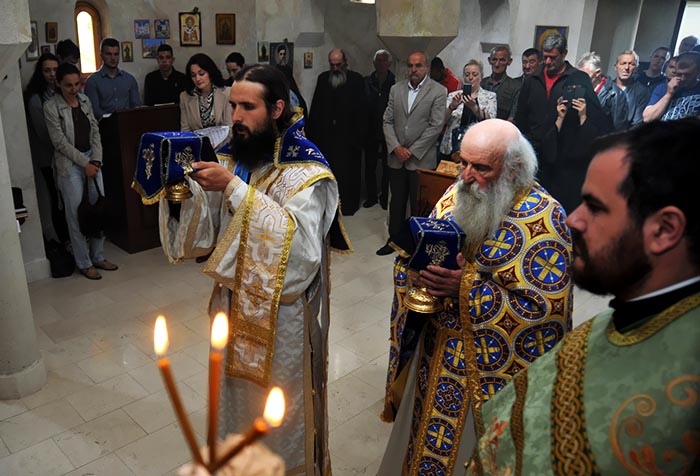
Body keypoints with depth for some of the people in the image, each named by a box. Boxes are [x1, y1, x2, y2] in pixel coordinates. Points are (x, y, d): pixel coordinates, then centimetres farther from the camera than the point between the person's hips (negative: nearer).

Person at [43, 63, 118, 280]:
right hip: (70, 164, -5)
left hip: (92, 160, 5)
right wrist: (85, 163, -12)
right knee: (76, 214, 1)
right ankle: (84, 263, 12)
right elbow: (60, 141, -10)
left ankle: (98, 257, 21)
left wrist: (96, 160, -4)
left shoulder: (85, 100, 8)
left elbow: (95, 131, 8)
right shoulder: (51, 107, -8)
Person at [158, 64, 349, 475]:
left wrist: (233, 188, -33)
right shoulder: (236, 159, 2)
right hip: (235, 304, 6)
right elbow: (205, 232, 1)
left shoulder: (305, 170, -17)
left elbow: (298, 241, -32)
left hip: (281, 314, -6)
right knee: (239, 399, 23)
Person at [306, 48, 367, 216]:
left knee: (348, 172, 3)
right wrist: (311, 131, 3)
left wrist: (360, 135, -11)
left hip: (348, 135, -3)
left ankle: (348, 205, 14)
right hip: (325, 134, 3)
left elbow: (361, 109, -4)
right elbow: (315, 107, 10)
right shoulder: (323, 78, 10)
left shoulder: (356, 80, -1)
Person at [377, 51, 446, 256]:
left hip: (421, 159, -4)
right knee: (396, 202, 13)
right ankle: (394, 240, 26)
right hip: (397, 157, 4)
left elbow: (436, 126, -9)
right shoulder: (396, 89, 9)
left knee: (419, 205, 3)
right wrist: (396, 147, -7)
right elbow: (388, 121, 7)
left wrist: (412, 151, -11)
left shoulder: (438, 91, -4)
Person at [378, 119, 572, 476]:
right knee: (422, 437, 24)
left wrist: (468, 289, -28)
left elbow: (546, 309, -24)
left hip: (491, 364, -6)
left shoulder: (544, 219, -20)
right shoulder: (458, 193, -1)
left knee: (467, 445, 15)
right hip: (435, 346, 6)